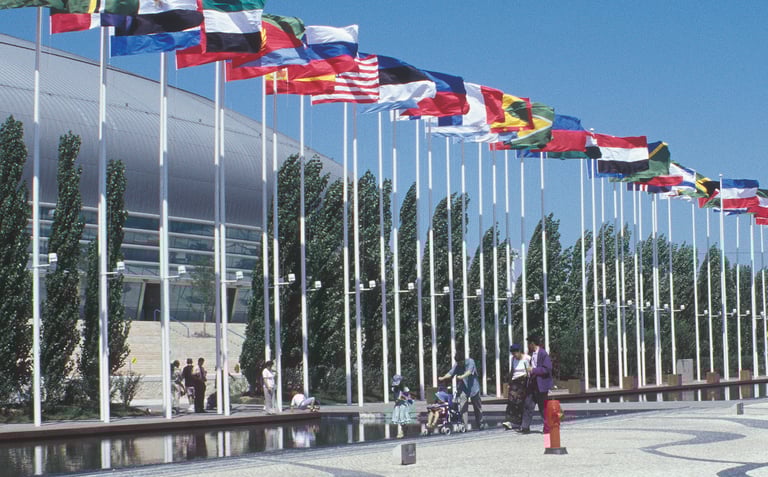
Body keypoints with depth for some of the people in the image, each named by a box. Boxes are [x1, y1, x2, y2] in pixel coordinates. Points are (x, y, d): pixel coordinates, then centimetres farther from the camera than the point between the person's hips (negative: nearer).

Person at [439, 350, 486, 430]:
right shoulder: (457, 366, -3)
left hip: (473, 388, -2)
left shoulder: (470, 362, -13)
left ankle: (480, 423, 27)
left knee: (477, 407, 10)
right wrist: (443, 378, -29)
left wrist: (462, 376, -47)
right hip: (463, 389, 2)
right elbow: (450, 373, -11)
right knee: (463, 407, -11)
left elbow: (469, 371, -30)